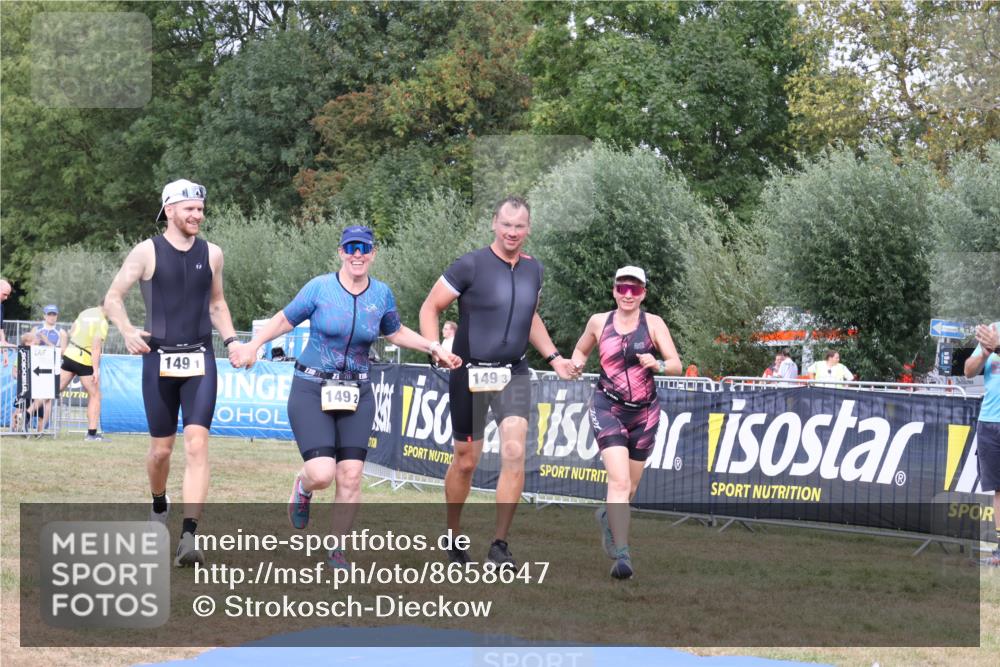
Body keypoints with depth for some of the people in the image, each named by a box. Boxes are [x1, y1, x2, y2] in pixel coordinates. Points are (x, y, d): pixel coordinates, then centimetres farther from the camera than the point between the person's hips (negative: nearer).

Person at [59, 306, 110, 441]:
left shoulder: (85, 313, 6)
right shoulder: (102, 322, -15)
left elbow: (71, 331, 16)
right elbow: (96, 347, -22)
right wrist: (96, 370, -23)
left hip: (69, 355, 6)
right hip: (86, 362, -6)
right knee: (95, 396, 6)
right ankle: (92, 433, 2)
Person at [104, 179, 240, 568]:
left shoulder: (211, 254, 9)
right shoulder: (148, 252, -1)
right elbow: (112, 298, -2)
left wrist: (231, 340, 7)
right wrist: (128, 331, -21)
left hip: (200, 362, 1)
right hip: (159, 360, -1)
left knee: (197, 445, -14)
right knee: (161, 450, 7)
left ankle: (189, 537, -20)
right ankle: (159, 507, 39)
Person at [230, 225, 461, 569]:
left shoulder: (382, 294, 3)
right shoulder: (319, 288, -8)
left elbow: (395, 333, 21)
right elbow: (285, 319, 4)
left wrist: (432, 347, 11)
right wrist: (253, 345, -7)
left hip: (357, 394, 3)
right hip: (311, 389, -3)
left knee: (350, 476, -4)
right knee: (322, 474, -16)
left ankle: (337, 550, 13)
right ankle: (303, 487, 23)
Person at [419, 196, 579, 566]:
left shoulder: (533, 269, 8)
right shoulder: (471, 266, -10)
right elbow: (430, 307, -5)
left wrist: (553, 357, 17)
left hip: (513, 374, 3)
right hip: (470, 374, -3)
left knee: (514, 452, -15)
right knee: (466, 460, 5)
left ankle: (500, 544, -9)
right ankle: (453, 539, 26)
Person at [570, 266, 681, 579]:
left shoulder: (653, 323, -1)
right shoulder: (598, 322, 3)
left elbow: (677, 365, -5)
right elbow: (580, 351, 21)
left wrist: (657, 365, -26)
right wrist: (576, 364, -1)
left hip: (644, 412, 2)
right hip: (608, 408, -2)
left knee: (630, 486, 14)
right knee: (619, 480, -20)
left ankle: (608, 515, 49)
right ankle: (621, 554, -25)